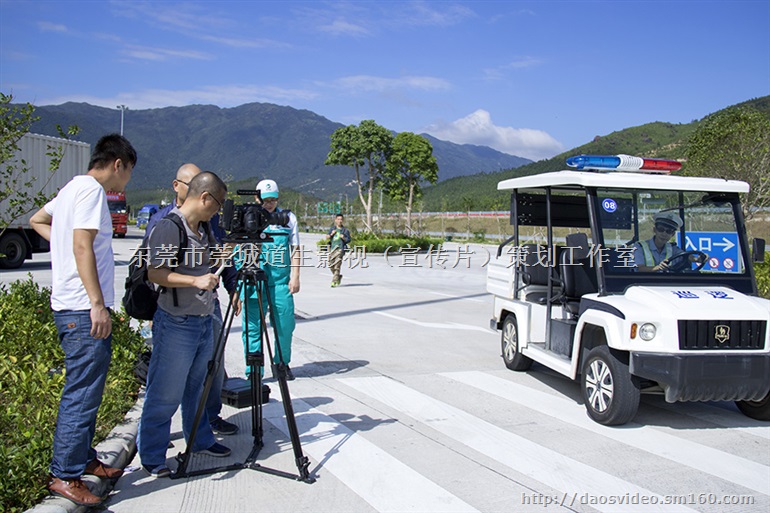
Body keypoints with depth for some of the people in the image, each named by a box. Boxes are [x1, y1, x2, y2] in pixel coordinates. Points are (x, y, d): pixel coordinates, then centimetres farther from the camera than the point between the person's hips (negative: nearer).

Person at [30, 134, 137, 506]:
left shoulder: (72, 188, 18)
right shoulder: (92, 189, -12)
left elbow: (37, 220, 32)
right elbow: (82, 247, -20)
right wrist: (97, 304, -22)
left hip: (70, 307, 10)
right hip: (84, 310, -10)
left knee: (84, 390, 17)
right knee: (83, 393, -5)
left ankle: (83, 458, 27)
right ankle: (65, 475, 2)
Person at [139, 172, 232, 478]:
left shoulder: (204, 227, 11)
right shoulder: (168, 227, -16)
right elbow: (155, 273, -21)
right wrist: (196, 281, -27)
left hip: (203, 321, 9)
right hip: (176, 324, -9)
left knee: (197, 387, 21)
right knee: (165, 395, 0)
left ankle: (201, 441, 35)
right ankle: (152, 458, 13)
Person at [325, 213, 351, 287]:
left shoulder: (345, 230, 7)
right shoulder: (332, 229, 16)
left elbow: (349, 240, 7)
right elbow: (327, 237, 8)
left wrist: (344, 238, -11)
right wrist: (331, 234, -10)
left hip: (340, 249, -4)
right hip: (332, 248, 4)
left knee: (337, 266, -12)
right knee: (331, 265, 5)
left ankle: (334, 281, -11)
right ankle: (338, 276, 29)